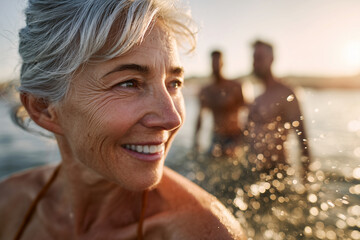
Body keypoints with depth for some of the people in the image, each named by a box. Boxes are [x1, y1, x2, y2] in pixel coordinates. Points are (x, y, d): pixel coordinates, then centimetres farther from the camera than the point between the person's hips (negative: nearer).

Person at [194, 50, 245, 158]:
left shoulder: (235, 87, -7)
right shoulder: (205, 91, 6)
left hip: (235, 136, -3)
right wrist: (196, 138, 11)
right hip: (216, 137, 4)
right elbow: (200, 116, 14)